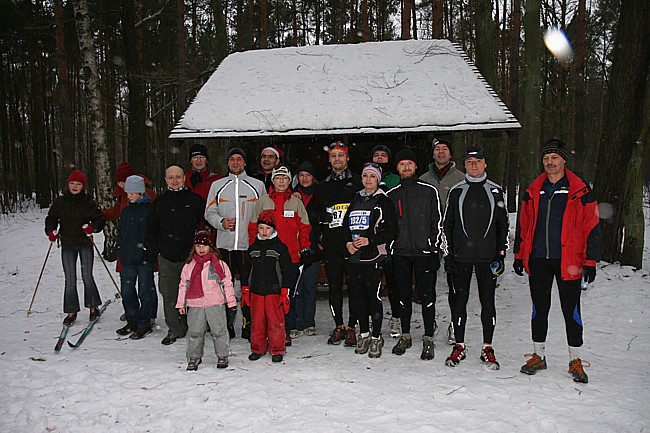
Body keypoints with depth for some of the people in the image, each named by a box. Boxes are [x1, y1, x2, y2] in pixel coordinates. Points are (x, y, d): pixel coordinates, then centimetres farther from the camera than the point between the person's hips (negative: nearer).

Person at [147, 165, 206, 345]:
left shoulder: (195, 200, 1)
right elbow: (151, 228, 17)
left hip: (190, 256, -3)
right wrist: (155, 250, 7)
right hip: (167, 258, 3)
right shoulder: (160, 202, 11)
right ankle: (174, 330, 18)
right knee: (169, 295, 5)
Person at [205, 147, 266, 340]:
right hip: (224, 245, 1)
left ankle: (249, 324, 11)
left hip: (249, 245, -1)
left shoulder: (257, 185, 9)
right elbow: (209, 212, 12)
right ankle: (226, 324, 14)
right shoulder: (217, 185, 12)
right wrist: (221, 222, -7)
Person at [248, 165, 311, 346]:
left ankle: (289, 329, 12)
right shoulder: (263, 200, 8)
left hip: (291, 257, 0)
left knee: (288, 293, 3)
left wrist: (305, 250, 6)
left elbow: (304, 228, 11)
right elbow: (254, 226, 10)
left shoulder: (296, 202, 9)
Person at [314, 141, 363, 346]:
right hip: (331, 245, 3)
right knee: (334, 286, 7)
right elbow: (313, 215, 18)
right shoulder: (322, 187, 15)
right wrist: (316, 241, 9)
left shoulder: (358, 182, 4)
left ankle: (351, 328, 9)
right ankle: (339, 326, 18)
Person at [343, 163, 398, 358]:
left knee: (374, 296, -4)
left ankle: (376, 337, 8)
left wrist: (369, 240, -15)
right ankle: (363, 334, 23)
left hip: (373, 256, -5)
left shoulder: (384, 201, -1)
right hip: (354, 255, 5)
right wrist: (348, 242, 2)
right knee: (357, 296, 8)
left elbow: (392, 231, -6)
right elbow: (346, 225, 20)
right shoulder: (356, 199, 16)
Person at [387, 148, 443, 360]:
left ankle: (428, 339, 10)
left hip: (424, 252, -2)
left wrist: (435, 251, -5)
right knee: (404, 296, 10)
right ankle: (405, 336, 22)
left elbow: (437, 223, 1)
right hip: (400, 253, 3)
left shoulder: (429, 191, 3)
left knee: (427, 296, 0)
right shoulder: (391, 194, 10)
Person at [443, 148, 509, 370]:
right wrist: (448, 254, 2)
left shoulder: (495, 191, 7)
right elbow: (447, 225, 8)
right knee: (460, 299, 3)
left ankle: (487, 348, 13)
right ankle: (459, 346, 14)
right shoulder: (456, 191, 7)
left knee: (487, 300, 3)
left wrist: (500, 255, 1)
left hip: (487, 256, 0)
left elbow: (503, 225, 8)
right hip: (461, 255, 0)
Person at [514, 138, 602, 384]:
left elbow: (591, 228, -2)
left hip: (568, 261, -3)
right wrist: (519, 255, 12)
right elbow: (523, 225, 15)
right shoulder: (533, 191, 9)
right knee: (539, 309, 11)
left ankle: (575, 361, 18)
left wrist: (591, 260, -6)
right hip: (538, 260, 3)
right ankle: (539, 356, 24)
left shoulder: (580, 192, -2)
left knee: (571, 311, 4)